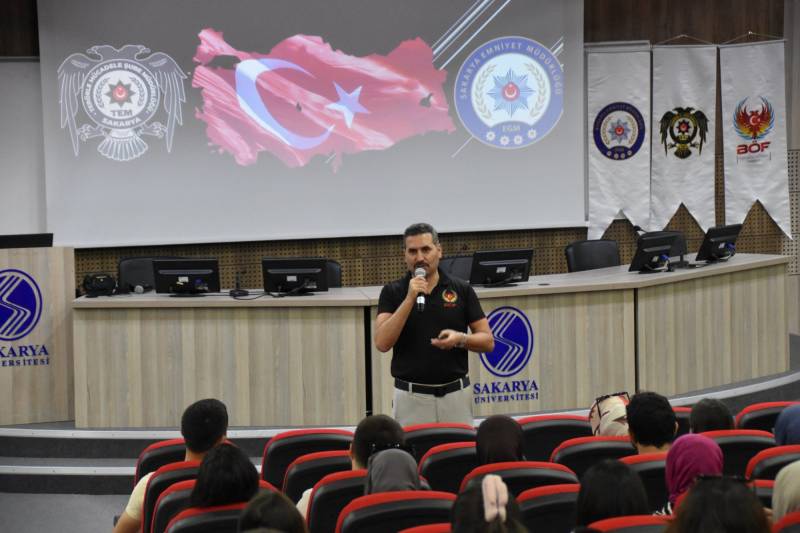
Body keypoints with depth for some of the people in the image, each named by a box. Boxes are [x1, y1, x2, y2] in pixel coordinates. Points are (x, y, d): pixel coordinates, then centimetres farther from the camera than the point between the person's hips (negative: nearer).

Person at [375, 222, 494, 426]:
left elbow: (487, 341, 4)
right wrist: (409, 299, -19)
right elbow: (382, 342, -13)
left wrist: (460, 339, -16)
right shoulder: (393, 292, 0)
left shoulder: (461, 289, 3)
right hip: (411, 396, -1)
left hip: (455, 394, 1)